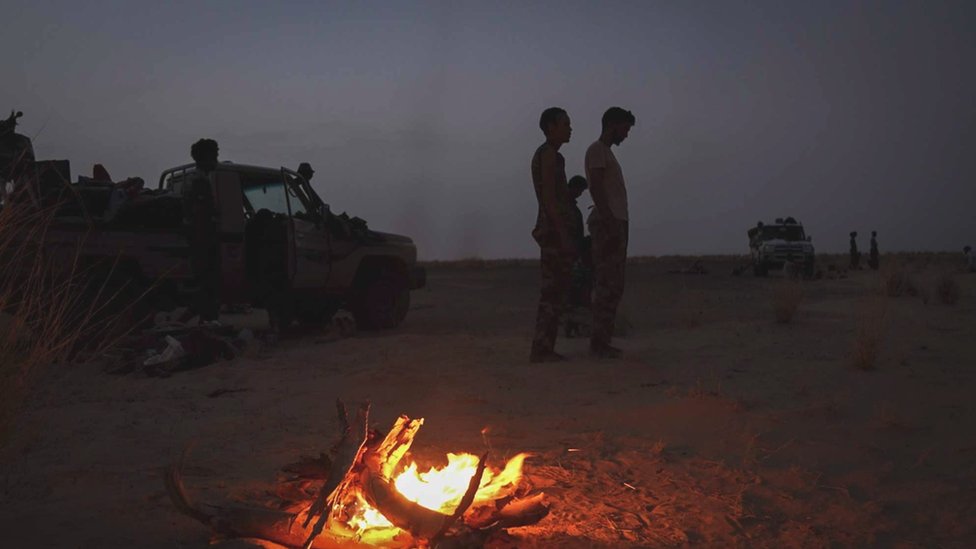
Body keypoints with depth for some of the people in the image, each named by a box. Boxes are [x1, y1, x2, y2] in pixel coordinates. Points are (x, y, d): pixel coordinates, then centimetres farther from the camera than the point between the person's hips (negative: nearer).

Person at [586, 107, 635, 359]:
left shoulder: (607, 152, 24)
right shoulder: (596, 150, -5)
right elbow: (596, 188, -16)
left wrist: (618, 226, 17)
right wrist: (610, 224, -22)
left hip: (615, 223, 10)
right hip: (607, 223, -10)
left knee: (614, 285, 8)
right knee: (607, 284, -12)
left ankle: (602, 339, 10)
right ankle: (598, 341, -10)